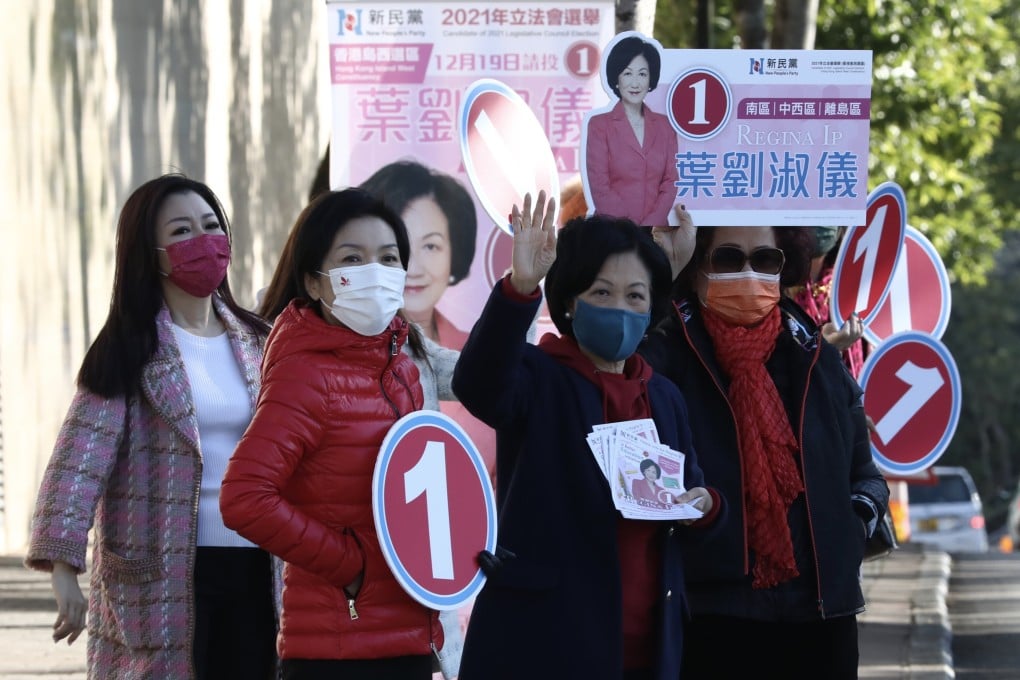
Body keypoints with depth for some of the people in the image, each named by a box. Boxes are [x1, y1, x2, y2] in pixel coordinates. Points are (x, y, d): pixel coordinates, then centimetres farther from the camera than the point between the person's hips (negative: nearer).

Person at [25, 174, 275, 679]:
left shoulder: (257, 343, 13)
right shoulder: (131, 352, -2)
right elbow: (81, 458, -12)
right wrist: (63, 568, -23)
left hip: (253, 573, 4)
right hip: (159, 577, -4)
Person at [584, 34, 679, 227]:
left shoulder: (663, 125, 9)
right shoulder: (599, 125, -2)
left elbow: (670, 182, 5)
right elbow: (600, 189, -7)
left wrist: (650, 225, -10)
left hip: (656, 230, 3)